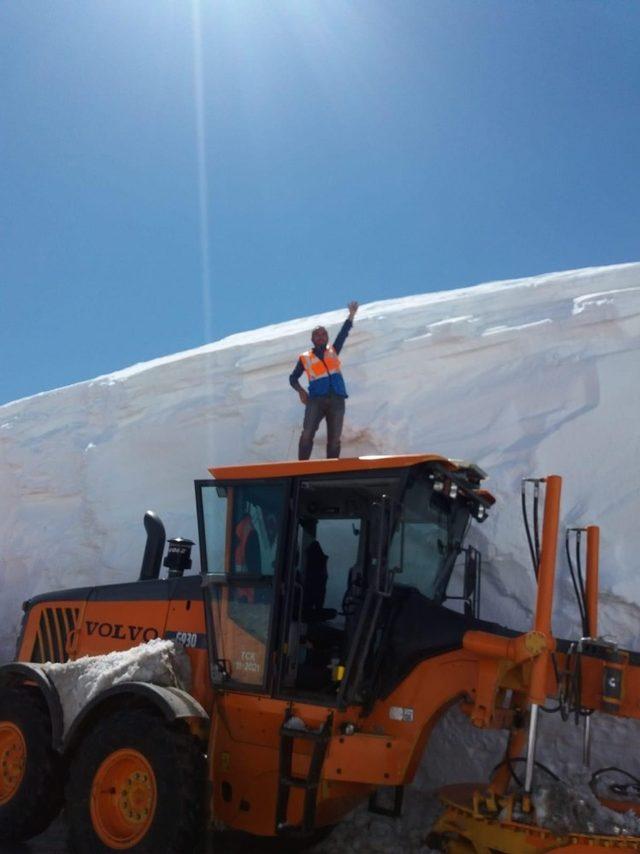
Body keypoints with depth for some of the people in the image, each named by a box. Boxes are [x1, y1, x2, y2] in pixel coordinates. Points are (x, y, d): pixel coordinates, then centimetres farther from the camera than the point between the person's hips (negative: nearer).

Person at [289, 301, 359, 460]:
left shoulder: (333, 351, 21)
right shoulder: (304, 358, 15)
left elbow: (343, 334, 14)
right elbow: (293, 378, 17)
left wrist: (351, 315, 6)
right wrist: (301, 390, -1)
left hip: (337, 400, 2)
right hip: (316, 399, -2)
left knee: (334, 439, -1)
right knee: (307, 434, -16)